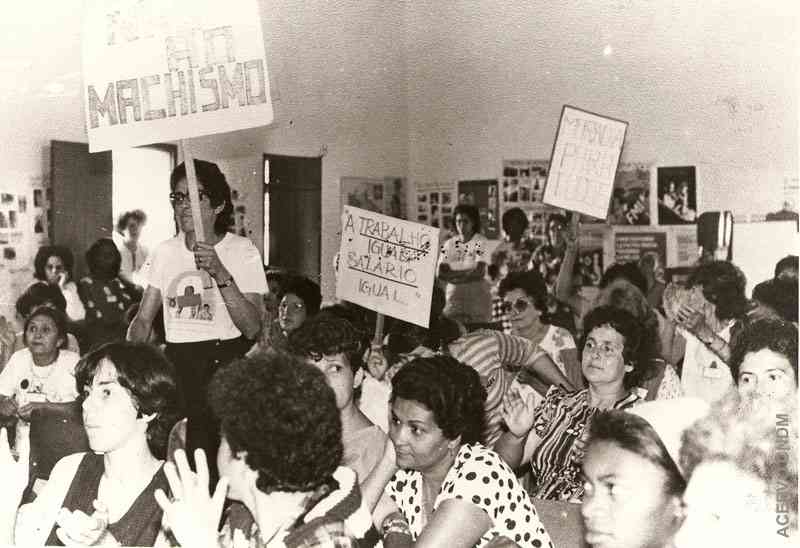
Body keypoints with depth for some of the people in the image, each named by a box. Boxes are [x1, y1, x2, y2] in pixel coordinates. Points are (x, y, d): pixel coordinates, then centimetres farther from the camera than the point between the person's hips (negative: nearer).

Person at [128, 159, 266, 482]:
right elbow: (143, 321, 13)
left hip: (226, 365, -3)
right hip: (176, 364, 4)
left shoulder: (242, 252, -3)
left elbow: (252, 328, -14)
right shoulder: (165, 253, 11)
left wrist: (220, 274, -23)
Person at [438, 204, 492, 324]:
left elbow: (479, 272, -12)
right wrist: (468, 273, -11)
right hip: (454, 294, 3)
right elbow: (441, 273, 0)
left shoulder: (481, 242, -3)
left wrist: (453, 275, -5)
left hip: (477, 295, -3)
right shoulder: (449, 244, 9)